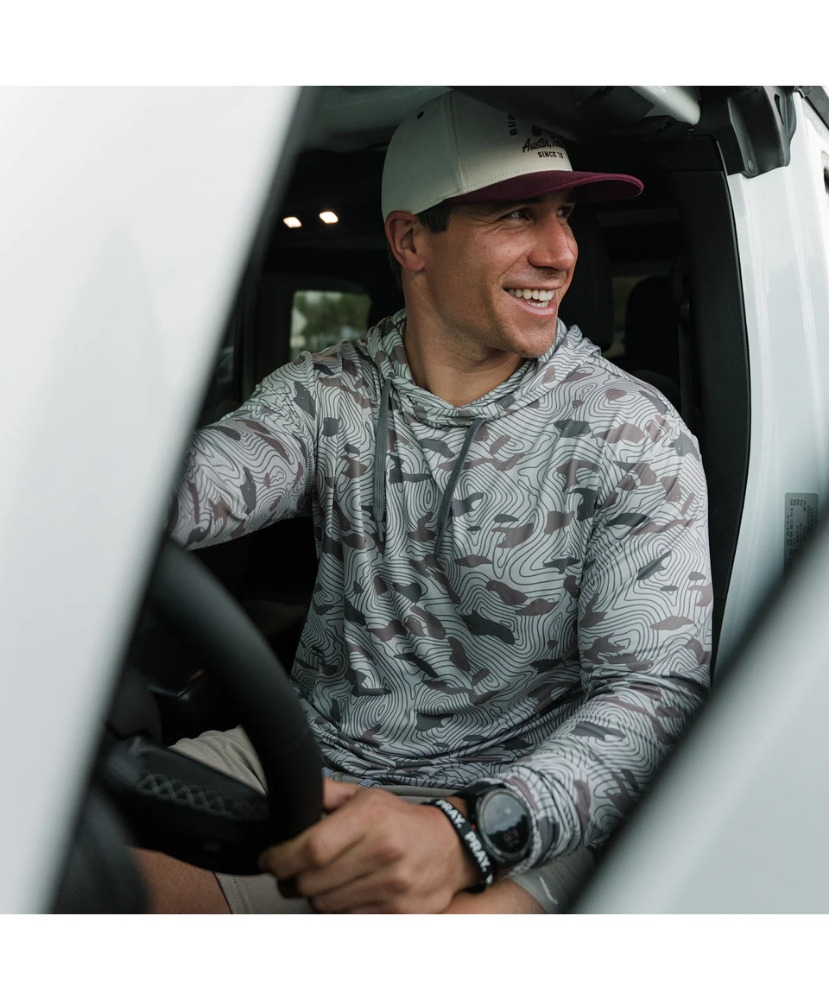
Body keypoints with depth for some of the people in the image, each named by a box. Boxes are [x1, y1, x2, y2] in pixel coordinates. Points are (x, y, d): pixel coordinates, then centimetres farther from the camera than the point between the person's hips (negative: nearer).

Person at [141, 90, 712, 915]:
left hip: (510, 814, -2)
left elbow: (655, 688, -14)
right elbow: (191, 490, -16)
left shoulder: (636, 436, -7)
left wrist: (464, 831, -30)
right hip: (312, 755, 3)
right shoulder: (326, 394, 1)